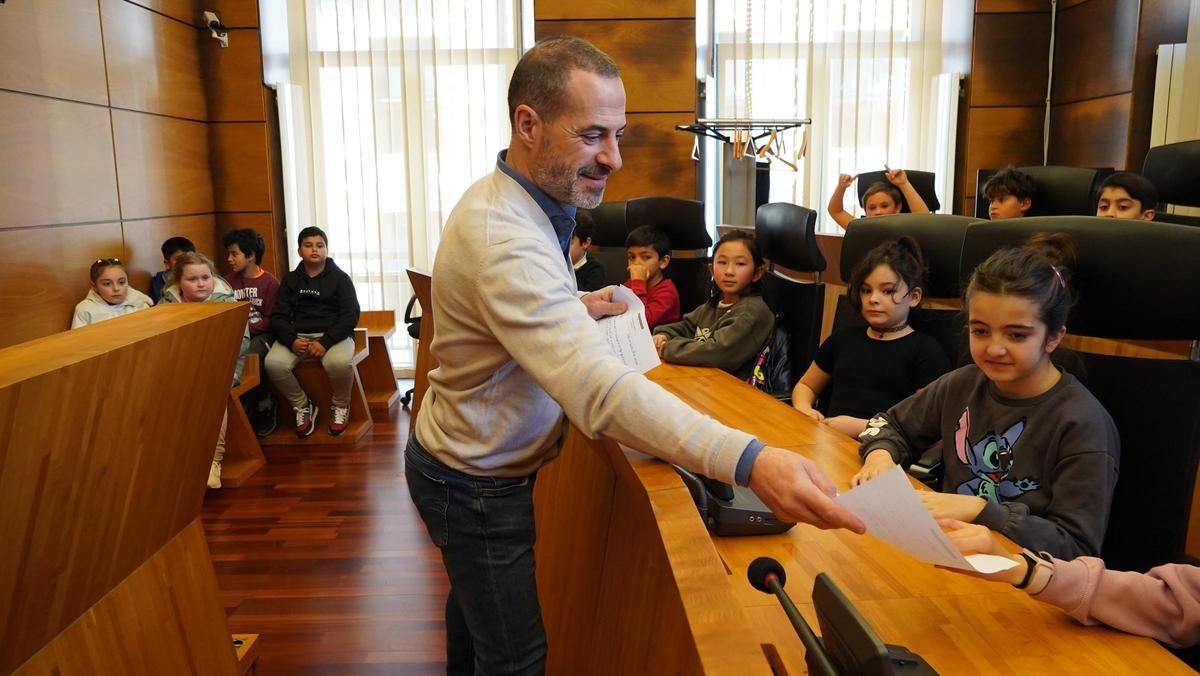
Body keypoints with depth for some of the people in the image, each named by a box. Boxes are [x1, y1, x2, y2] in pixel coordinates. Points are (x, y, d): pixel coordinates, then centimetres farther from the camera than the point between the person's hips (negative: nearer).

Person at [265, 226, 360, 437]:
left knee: (339, 362, -36)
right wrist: (292, 341, -15)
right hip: (297, 335, 3)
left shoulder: (340, 278, 6)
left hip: (333, 334, -3)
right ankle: (302, 405, -1)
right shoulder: (290, 280, 15)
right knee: (273, 363, -28)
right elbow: (278, 317, 8)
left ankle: (340, 406, -4)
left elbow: (351, 315, -3)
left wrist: (326, 342, -19)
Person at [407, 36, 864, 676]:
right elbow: (598, 388, -47)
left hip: (464, 455, 10)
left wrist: (574, 308, -2)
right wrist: (750, 461, -55)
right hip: (476, 486, -10)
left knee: (475, 597, 30)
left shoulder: (501, 200, 0)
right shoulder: (504, 240, -34)